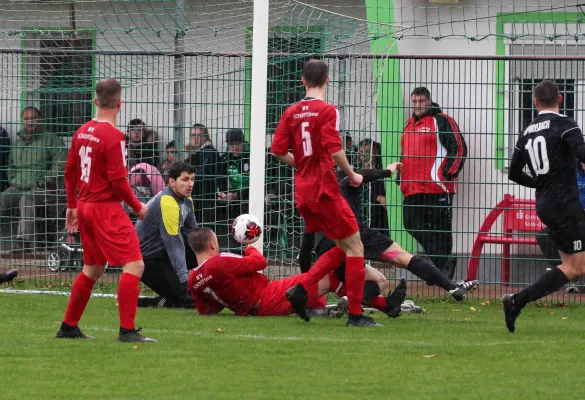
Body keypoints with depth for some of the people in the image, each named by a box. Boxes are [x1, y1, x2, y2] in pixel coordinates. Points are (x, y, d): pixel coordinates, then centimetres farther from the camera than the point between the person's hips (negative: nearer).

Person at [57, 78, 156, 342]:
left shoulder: (82, 132, 7)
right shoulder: (114, 136, -16)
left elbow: (70, 172, 15)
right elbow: (118, 181, -18)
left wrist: (72, 206, 26)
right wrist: (137, 207, -5)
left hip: (85, 208, 9)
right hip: (107, 209, -9)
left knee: (92, 269, 20)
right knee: (134, 265, -9)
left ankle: (68, 327, 25)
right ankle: (127, 330, -14)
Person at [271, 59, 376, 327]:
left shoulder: (291, 113, 8)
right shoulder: (327, 111, -10)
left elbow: (278, 151, 7)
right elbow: (334, 150, -19)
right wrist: (352, 175, -5)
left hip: (302, 191, 7)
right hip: (324, 189, -7)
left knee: (343, 248, 17)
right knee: (355, 246, -2)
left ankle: (304, 288, 7)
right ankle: (355, 314, -7)